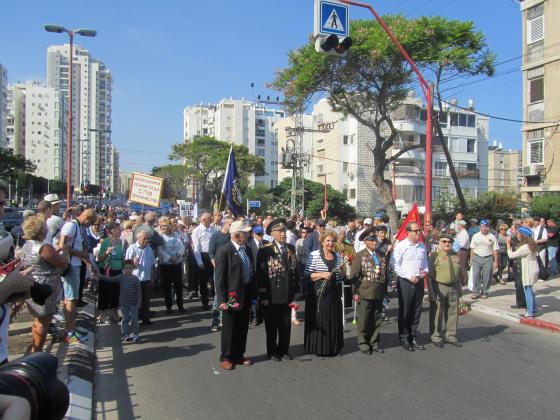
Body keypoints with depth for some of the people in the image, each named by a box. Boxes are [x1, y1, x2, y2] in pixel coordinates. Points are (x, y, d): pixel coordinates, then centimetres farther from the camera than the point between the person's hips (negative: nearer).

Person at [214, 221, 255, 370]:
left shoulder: (247, 250, 8)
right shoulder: (224, 251, -14)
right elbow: (220, 278, -15)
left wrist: (254, 293, 11)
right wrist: (222, 300, -17)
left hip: (246, 296, 6)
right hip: (232, 297, -6)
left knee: (243, 329, 15)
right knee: (229, 329, 8)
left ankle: (239, 355, 29)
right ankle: (226, 357, 22)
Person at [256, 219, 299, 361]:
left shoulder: (291, 248, 7)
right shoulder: (265, 250, -10)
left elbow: (295, 269, 11)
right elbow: (260, 275, -10)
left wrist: (295, 290, 7)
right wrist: (263, 296, -12)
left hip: (287, 295, 4)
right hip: (272, 296, -4)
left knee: (286, 325, 13)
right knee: (272, 326, 10)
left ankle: (283, 350, 29)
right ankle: (272, 352, 26)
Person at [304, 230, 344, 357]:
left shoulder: (338, 257, 11)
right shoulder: (314, 255, -4)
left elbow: (341, 276, 19)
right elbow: (308, 275, -8)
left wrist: (342, 272, -1)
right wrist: (322, 275, -19)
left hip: (334, 294, 4)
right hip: (318, 293, -4)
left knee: (334, 320, 8)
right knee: (318, 321, 0)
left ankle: (333, 347, 21)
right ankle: (318, 348, 13)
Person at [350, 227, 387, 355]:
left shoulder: (382, 256, 8)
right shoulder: (359, 256, -4)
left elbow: (385, 274, 12)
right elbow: (354, 276, -6)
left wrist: (385, 291, 10)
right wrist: (355, 293, -9)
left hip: (379, 294, 4)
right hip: (365, 294, -4)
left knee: (377, 320, 13)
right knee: (364, 321, 6)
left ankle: (375, 343, 26)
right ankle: (363, 344, 19)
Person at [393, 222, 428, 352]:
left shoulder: (422, 246, 8)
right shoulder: (401, 246, -9)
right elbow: (397, 266, -8)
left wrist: (425, 271, -1)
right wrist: (409, 277, -14)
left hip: (419, 281, 5)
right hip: (405, 282, -5)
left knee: (416, 311, 12)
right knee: (404, 312, 3)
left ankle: (414, 337, 24)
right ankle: (404, 339, 15)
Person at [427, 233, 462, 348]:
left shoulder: (455, 255, 9)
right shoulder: (435, 256, -8)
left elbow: (459, 273, 16)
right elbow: (429, 275, -10)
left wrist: (459, 288, 13)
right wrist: (431, 291, -14)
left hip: (453, 288, 5)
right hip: (439, 288, -5)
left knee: (453, 313, 13)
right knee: (437, 313, 3)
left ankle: (451, 336, 29)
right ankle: (436, 337, 17)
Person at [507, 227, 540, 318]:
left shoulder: (525, 247, -22)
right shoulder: (531, 244, 7)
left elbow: (511, 255, -17)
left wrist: (508, 244, -6)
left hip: (529, 271, -9)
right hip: (533, 269, 9)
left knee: (528, 290, -1)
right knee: (529, 290, 20)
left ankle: (530, 313, 6)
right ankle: (533, 309, 30)